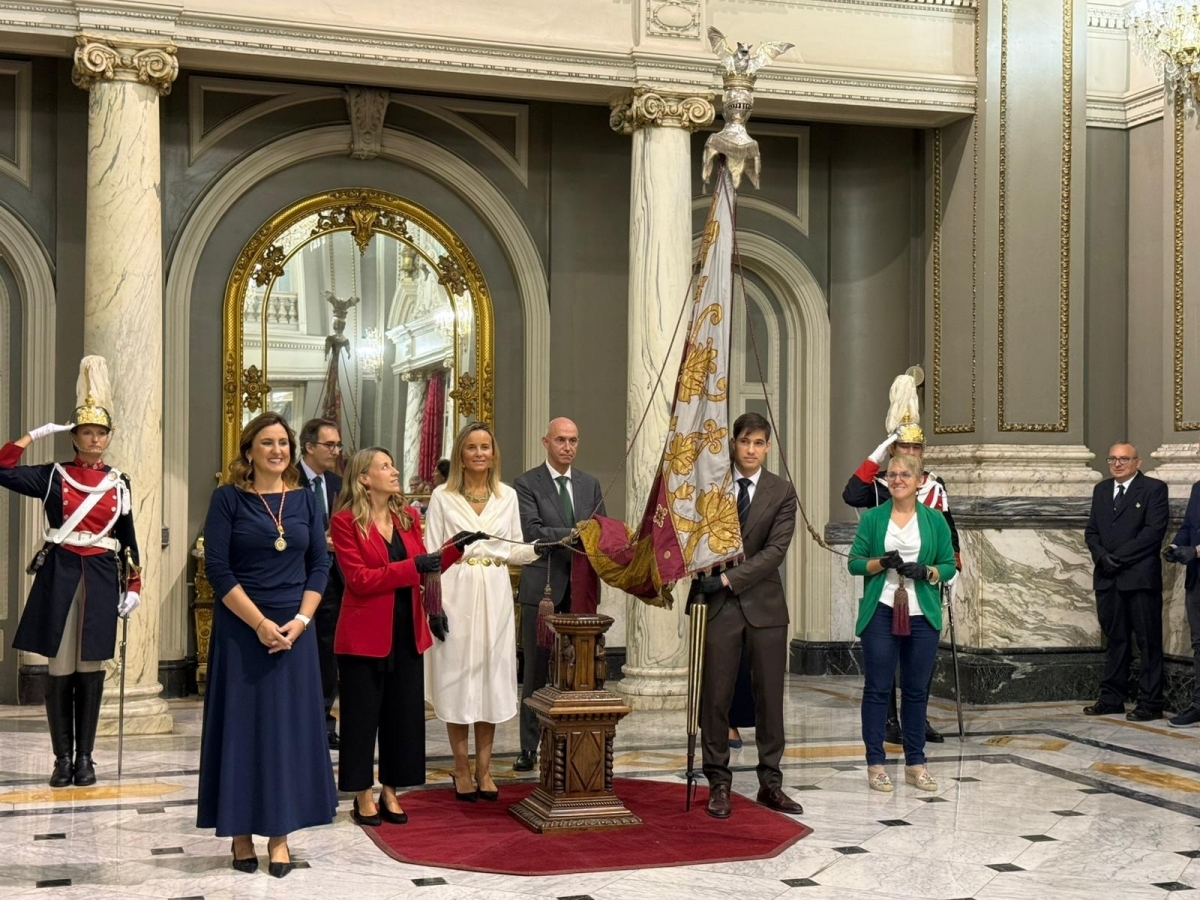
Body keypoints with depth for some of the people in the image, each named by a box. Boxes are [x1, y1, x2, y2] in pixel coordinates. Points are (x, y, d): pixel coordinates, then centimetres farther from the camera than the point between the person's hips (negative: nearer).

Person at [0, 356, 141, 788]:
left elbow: (128, 539, 11)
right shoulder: (53, 475, 4)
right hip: (60, 576, -1)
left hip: (102, 579, 1)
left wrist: (133, 587, 5)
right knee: (60, 669, 1)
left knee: (91, 669, 4)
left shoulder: (119, 482, 9)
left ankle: (85, 757, 11)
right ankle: (63, 758, 9)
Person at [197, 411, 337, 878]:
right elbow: (216, 568, -9)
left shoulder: (305, 500, 6)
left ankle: (280, 834, 12)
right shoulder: (228, 498, -4)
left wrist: (301, 620, -8)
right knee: (241, 725, 3)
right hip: (240, 630, -3)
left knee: (288, 726, 4)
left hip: (294, 630, 3)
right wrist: (259, 622, -15)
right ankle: (241, 832, 13)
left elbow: (319, 566, 6)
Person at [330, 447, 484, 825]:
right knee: (363, 715, 5)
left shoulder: (408, 517, 10)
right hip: (365, 635, -6)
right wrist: (413, 566, -21)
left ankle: (390, 792, 21)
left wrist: (456, 549, 0)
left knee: (404, 713, 9)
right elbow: (359, 579, -16)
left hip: (407, 631, 6)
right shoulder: (345, 522, -9)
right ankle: (363, 795, 17)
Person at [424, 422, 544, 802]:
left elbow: (514, 552, 10)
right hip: (457, 596, -2)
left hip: (495, 598, 3)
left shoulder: (508, 496, 8)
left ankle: (483, 768, 15)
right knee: (458, 676, 2)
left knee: (491, 676, 5)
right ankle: (462, 769, 13)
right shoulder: (442, 496, 0)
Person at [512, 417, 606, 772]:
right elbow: (532, 532, -14)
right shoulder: (527, 484, -3)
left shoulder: (590, 484, 12)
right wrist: (575, 534, -22)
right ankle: (529, 747, 12)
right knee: (536, 672, 4)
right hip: (542, 587, -4)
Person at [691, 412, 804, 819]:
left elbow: (775, 551, -8)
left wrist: (729, 578, -17)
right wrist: (700, 579, -10)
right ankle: (719, 783, 11)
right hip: (719, 605, -1)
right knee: (715, 697, 1)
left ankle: (770, 783, 15)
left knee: (769, 697, 5)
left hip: (764, 604, 1)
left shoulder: (782, 493, 1)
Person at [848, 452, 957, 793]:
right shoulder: (872, 518, 4)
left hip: (922, 615, 1)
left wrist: (927, 571, -13)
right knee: (877, 688, 0)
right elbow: (854, 562, 2)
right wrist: (880, 563, -16)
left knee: (917, 690, 8)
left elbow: (949, 565, 6)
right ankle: (875, 763, 7)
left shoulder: (935, 520, 6)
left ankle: (915, 763, 17)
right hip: (881, 612, -1)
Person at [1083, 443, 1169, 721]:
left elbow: (1154, 531, -12)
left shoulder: (1154, 489, -3)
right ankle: (1111, 699, 16)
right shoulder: (1101, 490, 17)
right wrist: (1102, 557, -6)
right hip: (1108, 578, 6)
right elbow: (1091, 531, 14)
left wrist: (1118, 558, -14)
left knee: (1148, 642, -1)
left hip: (1140, 577, -6)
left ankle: (1149, 704, 1)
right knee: (1114, 640, 11)